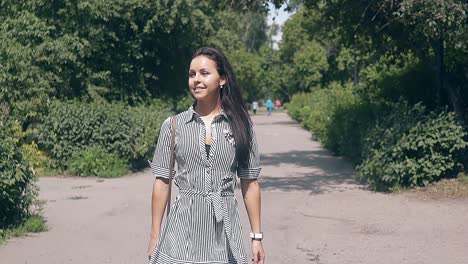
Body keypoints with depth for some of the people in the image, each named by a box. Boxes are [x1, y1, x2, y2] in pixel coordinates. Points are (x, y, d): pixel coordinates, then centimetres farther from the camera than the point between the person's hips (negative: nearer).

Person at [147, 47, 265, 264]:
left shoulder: (240, 125, 2)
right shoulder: (173, 125, 1)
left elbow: (249, 182, 5)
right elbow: (162, 181, 3)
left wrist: (257, 236, 3)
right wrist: (155, 236, 2)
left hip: (224, 232, 0)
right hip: (183, 227, 0)